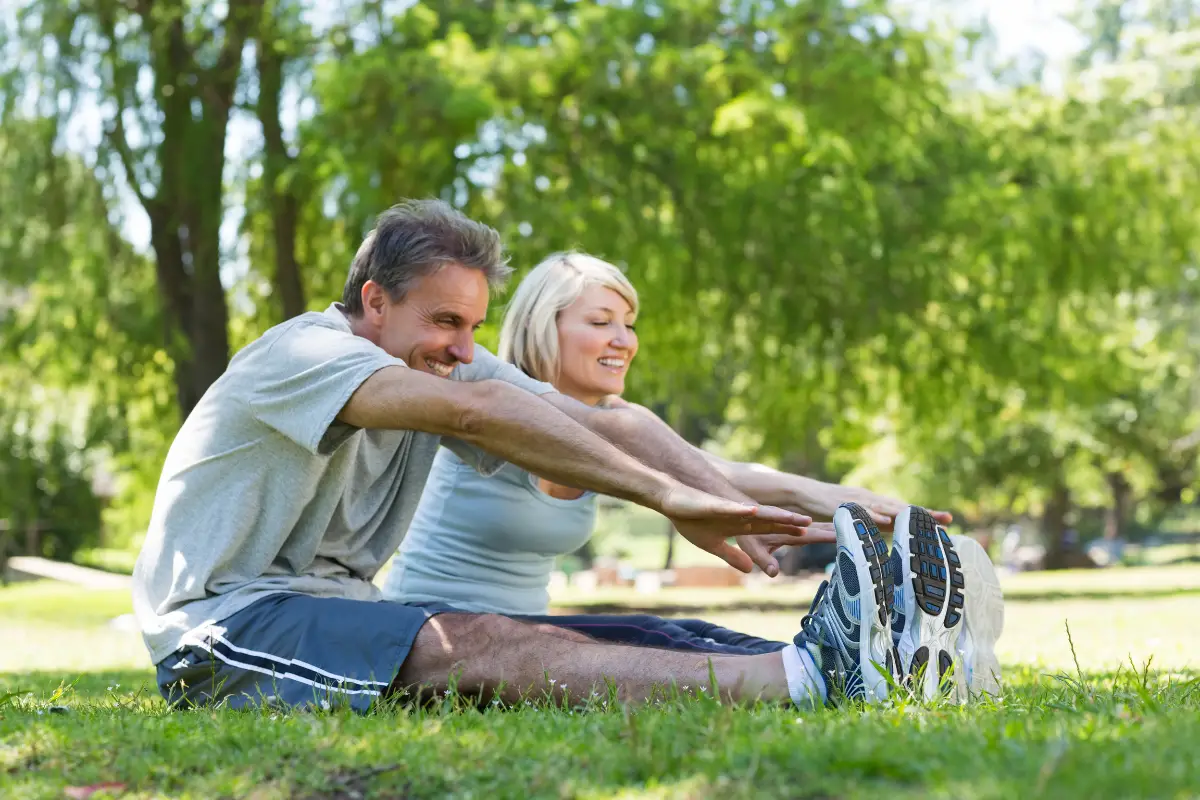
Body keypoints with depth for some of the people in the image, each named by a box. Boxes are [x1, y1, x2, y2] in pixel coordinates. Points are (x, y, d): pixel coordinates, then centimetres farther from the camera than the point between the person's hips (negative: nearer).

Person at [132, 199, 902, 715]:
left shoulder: (449, 365, 6)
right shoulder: (304, 352, -18)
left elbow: (605, 423, -6)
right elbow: (474, 411, -35)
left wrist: (735, 506, -21)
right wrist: (668, 498, -40)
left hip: (334, 607, 8)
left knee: (533, 646, -18)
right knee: (481, 647, -31)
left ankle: (816, 666, -31)